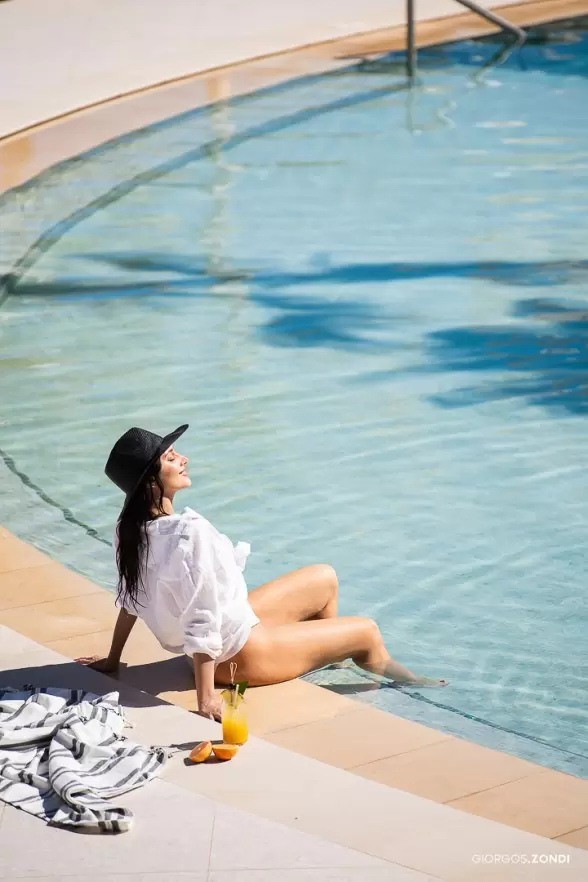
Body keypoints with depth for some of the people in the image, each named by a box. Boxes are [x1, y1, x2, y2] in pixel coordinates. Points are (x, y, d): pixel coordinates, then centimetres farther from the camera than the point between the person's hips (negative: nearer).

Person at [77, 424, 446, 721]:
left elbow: (130, 598, 2)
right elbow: (202, 621, -34)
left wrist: (113, 659, 15)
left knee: (325, 579, 20)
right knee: (367, 633, 12)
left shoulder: (132, 528, -9)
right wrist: (206, 699, -30)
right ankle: (402, 679, 42)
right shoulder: (190, 533, -35)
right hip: (239, 654, -8)